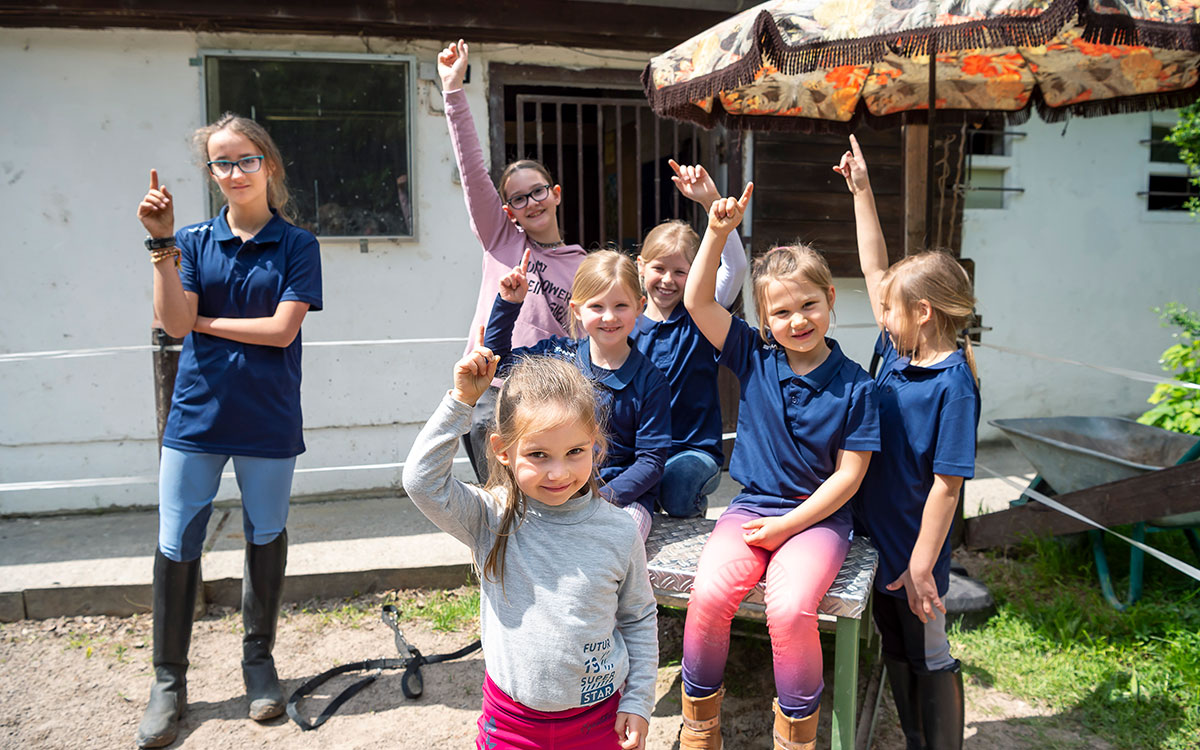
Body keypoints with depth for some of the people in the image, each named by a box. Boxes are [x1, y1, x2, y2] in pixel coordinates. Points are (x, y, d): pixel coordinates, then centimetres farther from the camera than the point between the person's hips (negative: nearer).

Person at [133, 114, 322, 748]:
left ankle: (259, 660, 30)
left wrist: (204, 322, -5)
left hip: (267, 421, -1)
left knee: (266, 539, 11)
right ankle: (168, 680, 18)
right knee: (176, 546, 2)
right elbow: (173, 322, -8)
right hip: (196, 414, 2)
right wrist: (162, 244, -13)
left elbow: (281, 329, -10)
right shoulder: (194, 242, 5)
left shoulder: (296, 246, 0)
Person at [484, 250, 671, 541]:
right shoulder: (560, 354, 5)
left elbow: (652, 459, -5)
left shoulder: (649, 380, -4)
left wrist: (605, 496, -18)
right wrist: (508, 303, 8)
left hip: (624, 493, -2)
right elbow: (498, 358, 19)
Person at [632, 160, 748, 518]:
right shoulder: (629, 326, 6)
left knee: (675, 490, -32)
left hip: (695, 447, -2)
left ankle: (694, 501, 5)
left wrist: (712, 201, -26)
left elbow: (735, 266, -16)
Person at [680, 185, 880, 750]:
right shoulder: (755, 358, 2)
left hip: (818, 517, -2)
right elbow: (697, 301, -5)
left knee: (790, 608, -30)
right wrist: (718, 231, -14)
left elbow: (849, 475, -5)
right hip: (750, 507, 2)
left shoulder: (854, 387, -5)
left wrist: (788, 526, -10)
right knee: (709, 593, -25)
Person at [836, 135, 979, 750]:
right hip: (874, 532, 8)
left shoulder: (952, 385, -22)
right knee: (895, 652, 21)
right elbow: (875, 269, 8)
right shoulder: (897, 352, 0)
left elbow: (946, 486, -23)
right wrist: (861, 190, 9)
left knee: (929, 658, 11)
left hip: (914, 548, -8)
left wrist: (921, 567, -21)